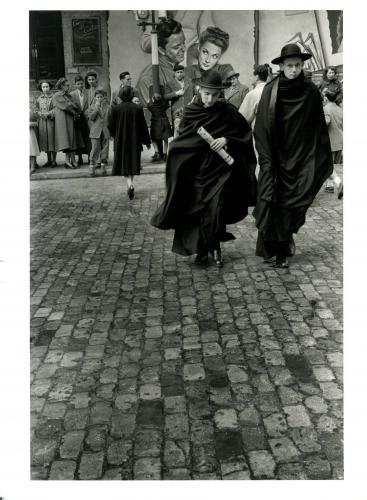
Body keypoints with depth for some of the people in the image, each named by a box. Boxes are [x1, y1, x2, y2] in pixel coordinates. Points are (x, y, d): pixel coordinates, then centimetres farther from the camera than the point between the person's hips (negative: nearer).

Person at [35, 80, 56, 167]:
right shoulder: (39, 99, 11)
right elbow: (37, 111, 9)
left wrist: (48, 114, -16)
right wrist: (41, 114, -10)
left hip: (51, 121, -3)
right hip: (42, 122, 4)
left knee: (52, 140, -2)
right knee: (45, 141, 5)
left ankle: (54, 160, 4)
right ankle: (49, 160, 13)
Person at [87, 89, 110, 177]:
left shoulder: (108, 107, 10)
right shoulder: (91, 107, 7)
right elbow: (91, 117, -9)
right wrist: (97, 108, -11)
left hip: (105, 131, 2)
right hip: (95, 132, -2)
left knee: (104, 150, 6)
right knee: (95, 149, -6)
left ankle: (103, 166, 18)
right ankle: (92, 168, -2)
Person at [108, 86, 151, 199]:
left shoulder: (115, 109, -9)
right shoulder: (138, 109, -7)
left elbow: (110, 126, -4)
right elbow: (144, 127, -3)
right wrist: (147, 141, 7)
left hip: (121, 141, -1)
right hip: (135, 141, 1)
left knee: (123, 163, 6)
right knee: (133, 163, 15)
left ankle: (130, 185, -14)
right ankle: (130, 184, 19)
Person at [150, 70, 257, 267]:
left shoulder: (228, 112, -5)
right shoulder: (190, 112, 0)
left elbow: (245, 135, 0)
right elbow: (181, 142, 8)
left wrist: (226, 140, -15)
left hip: (219, 170, -2)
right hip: (195, 171, 2)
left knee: (215, 210, -10)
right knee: (195, 210, 4)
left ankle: (214, 247, 10)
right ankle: (201, 250, 18)